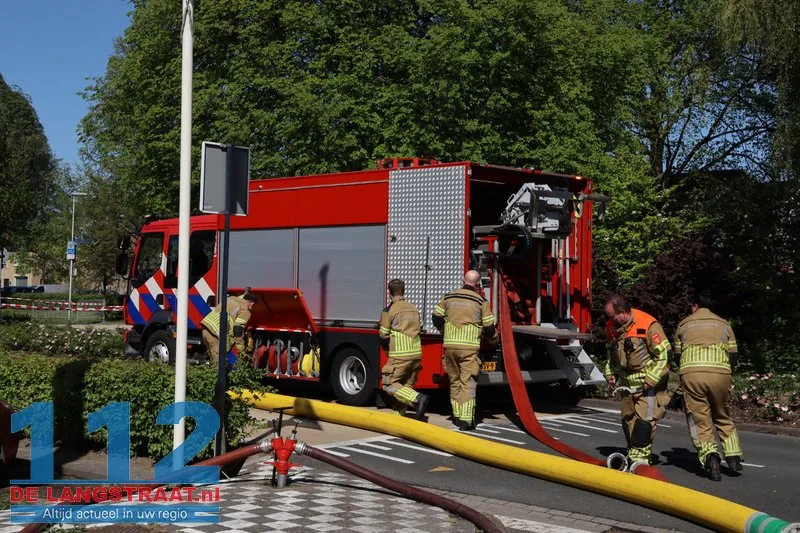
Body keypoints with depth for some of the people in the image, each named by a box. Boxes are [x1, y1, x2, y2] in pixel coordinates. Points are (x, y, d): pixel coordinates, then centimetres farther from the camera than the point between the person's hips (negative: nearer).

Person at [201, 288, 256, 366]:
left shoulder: (232, 298, 22)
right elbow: (238, 332, -9)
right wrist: (242, 352, -4)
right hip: (216, 334, -9)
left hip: (206, 328, 9)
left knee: (214, 360, 16)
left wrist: (245, 294, 65)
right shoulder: (245, 312, 0)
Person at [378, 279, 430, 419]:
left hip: (400, 355, -6)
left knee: (389, 385, 0)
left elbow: (384, 335, -1)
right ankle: (399, 415, 14)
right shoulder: (414, 308, 13)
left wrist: (387, 348, 18)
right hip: (416, 353, 7)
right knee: (405, 386, 14)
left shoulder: (388, 310, -5)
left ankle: (418, 398, -17)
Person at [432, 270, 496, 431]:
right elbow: (489, 327, 0)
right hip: (469, 346, -3)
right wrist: (493, 335, 22)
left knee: (454, 381, 16)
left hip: (450, 345, 4)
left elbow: (437, 318, 12)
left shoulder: (448, 297, 8)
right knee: (468, 382, -3)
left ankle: (457, 416, 22)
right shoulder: (481, 301, -1)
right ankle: (465, 420, -9)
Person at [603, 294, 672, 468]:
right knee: (628, 419, 11)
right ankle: (634, 455, 22)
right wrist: (610, 373, 8)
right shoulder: (612, 328, 2)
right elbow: (611, 354, 20)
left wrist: (651, 379, -20)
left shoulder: (648, 325, -21)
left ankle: (640, 456, -9)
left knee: (644, 418, -13)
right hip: (627, 384, 7)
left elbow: (664, 355, -17)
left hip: (649, 383, -7)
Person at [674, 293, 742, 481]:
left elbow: (677, 357, 21)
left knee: (699, 420, 3)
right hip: (720, 373, 1)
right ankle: (733, 457, 13)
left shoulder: (684, 324, 18)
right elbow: (733, 357, 16)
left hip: (691, 373, -1)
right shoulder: (723, 324, 20)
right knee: (722, 417, 21)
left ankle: (709, 454, -19)